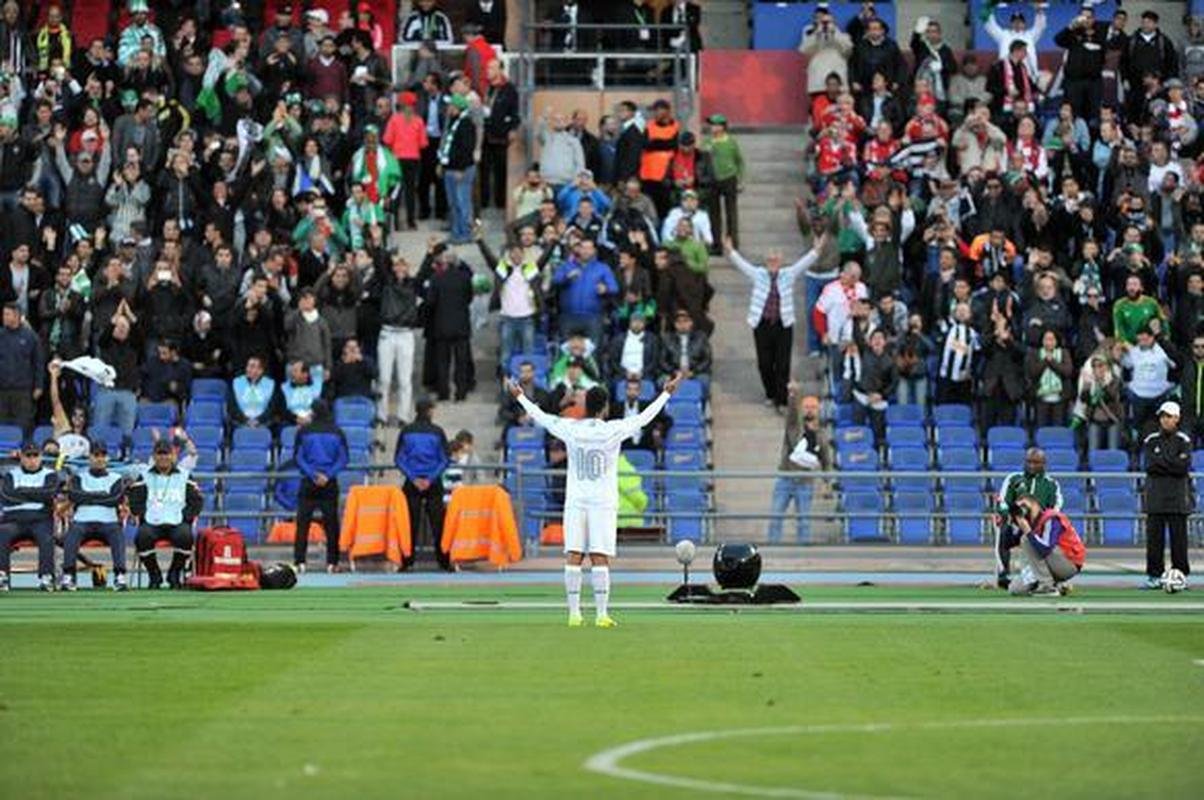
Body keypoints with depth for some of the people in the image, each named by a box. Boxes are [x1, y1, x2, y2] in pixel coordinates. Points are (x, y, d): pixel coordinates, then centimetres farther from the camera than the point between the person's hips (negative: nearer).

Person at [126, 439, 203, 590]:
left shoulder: (184, 477, 14)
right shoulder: (145, 477, 14)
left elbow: (196, 502, 10)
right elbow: (134, 501, 9)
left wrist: (184, 518, -5)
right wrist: (144, 517, -7)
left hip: (177, 523, 0)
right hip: (151, 523, 0)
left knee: (185, 536, -34)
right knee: (142, 537, -33)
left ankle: (175, 574, -8)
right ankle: (154, 575, -9)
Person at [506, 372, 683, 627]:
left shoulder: (570, 429, -1)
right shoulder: (613, 430, -6)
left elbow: (541, 417, 13)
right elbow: (644, 418, 4)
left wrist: (519, 397, 29)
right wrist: (666, 393, 16)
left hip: (575, 500, 2)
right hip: (603, 501, -2)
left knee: (573, 557, 1)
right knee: (600, 558, -4)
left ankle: (574, 613, -1)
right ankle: (601, 614, -7)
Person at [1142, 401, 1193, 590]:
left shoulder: (1183, 441, 3)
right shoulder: (1151, 441, 10)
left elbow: (1183, 467, -9)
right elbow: (1149, 466, -3)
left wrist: (1161, 461, -7)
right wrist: (1171, 464, -9)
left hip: (1177, 496, -2)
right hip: (1155, 495, 2)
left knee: (1178, 537, -3)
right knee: (1154, 536, -1)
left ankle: (1180, 574, 1)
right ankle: (1154, 575, 4)